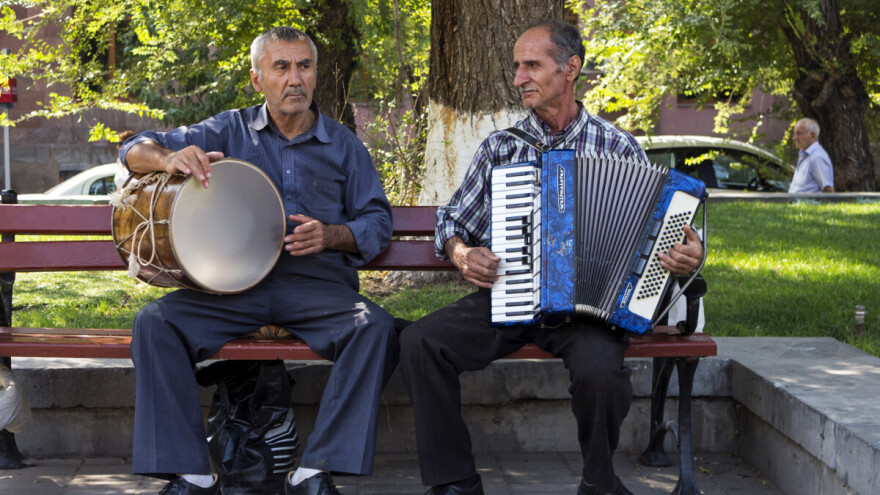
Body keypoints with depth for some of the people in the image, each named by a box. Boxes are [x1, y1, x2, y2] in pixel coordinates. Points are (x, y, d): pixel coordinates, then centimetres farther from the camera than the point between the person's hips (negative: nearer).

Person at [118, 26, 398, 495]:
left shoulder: (343, 145, 14)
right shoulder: (231, 130, 11)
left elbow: (377, 221, 14)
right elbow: (136, 150, 7)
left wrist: (332, 236, -8)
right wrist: (169, 159, -18)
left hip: (317, 284, 0)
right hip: (234, 284, 1)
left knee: (375, 328, -30)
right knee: (155, 322, -24)